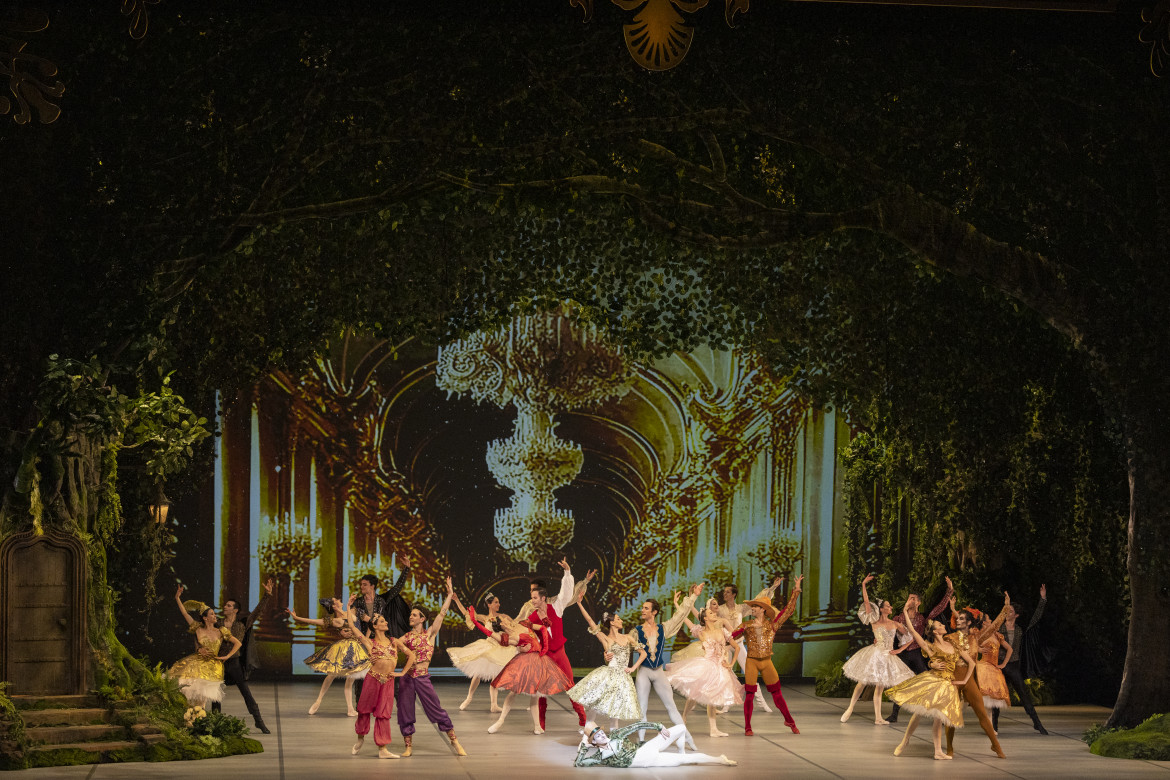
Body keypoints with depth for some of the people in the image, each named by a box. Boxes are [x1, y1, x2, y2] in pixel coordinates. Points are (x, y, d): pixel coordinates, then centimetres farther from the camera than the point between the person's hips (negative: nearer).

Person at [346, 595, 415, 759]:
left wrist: (403, 672, 7)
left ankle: (383, 749, 3)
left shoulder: (394, 641, 10)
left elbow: (411, 655, 14)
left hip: (388, 682, 2)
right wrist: (349, 606, 5)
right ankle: (360, 737, 31)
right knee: (364, 709, 7)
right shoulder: (370, 643, 2)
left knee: (383, 715, 2)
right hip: (372, 679, -2)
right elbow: (352, 625, 0)